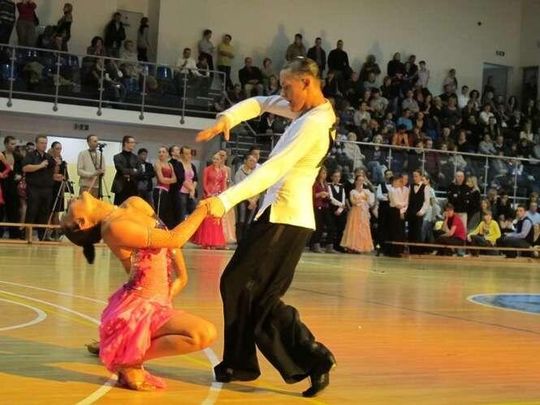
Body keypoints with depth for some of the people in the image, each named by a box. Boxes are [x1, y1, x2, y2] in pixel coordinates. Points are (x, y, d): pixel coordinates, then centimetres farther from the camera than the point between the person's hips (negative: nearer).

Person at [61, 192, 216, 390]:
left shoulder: (135, 204, 3)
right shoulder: (115, 227, -22)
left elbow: (169, 236, 15)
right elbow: (175, 239, -21)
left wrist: (182, 276, 8)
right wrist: (203, 209, -12)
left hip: (155, 303, 9)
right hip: (139, 307, -9)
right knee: (203, 335, -25)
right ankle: (130, 360, -8)